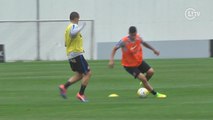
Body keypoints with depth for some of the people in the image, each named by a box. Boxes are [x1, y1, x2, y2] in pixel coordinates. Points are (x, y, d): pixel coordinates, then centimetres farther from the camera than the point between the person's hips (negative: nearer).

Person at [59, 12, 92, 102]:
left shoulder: (68, 28, 18)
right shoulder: (74, 26, -12)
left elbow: (66, 43, 24)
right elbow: (73, 33, -38)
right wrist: (81, 27, -26)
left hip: (70, 55, 10)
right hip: (76, 54, -10)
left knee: (79, 74, 14)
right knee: (88, 73, -3)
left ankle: (64, 87, 2)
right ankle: (81, 94, -2)